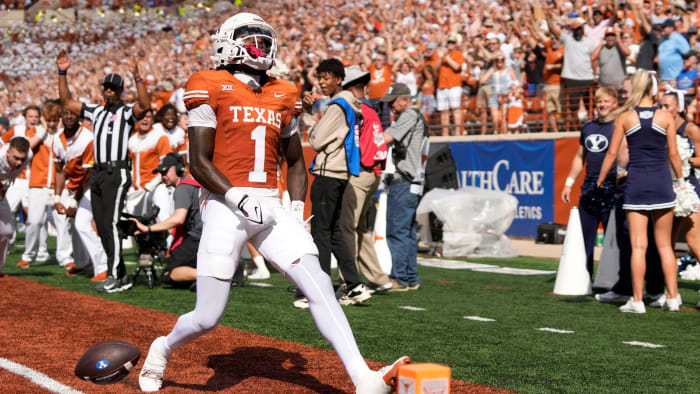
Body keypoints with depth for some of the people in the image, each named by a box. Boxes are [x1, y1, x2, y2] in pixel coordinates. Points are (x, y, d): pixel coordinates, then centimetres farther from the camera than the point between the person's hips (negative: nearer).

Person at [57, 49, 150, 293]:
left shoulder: (127, 112, 0)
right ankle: (121, 276, 11)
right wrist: (62, 73, 14)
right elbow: (67, 102, 22)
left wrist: (137, 77, -28)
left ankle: (113, 277, -13)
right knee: (102, 227, 6)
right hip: (97, 173, 7)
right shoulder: (96, 111, 19)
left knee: (110, 224, -14)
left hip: (116, 173, -7)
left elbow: (145, 105, -21)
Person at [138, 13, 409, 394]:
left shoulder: (281, 96, 15)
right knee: (206, 318, -2)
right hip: (225, 206, -4)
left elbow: (294, 162, 24)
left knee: (319, 286, -12)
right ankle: (163, 349, 31)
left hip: (271, 207, 5)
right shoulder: (211, 89, -1)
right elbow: (198, 162, -7)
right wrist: (237, 198, -19)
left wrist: (297, 206, 9)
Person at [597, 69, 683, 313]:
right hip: (662, 182, 1)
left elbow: (612, 153, 1)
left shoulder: (624, 117, 0)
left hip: (636, 182, -1)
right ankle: (672, 298, 10)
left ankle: (637, 301, -1)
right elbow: (673, 154, 2)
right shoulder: (666, 117, 0)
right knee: (665, 245, 10)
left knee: (638, 246, 0)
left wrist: (599, 182, 11)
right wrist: (680, 180, 15)